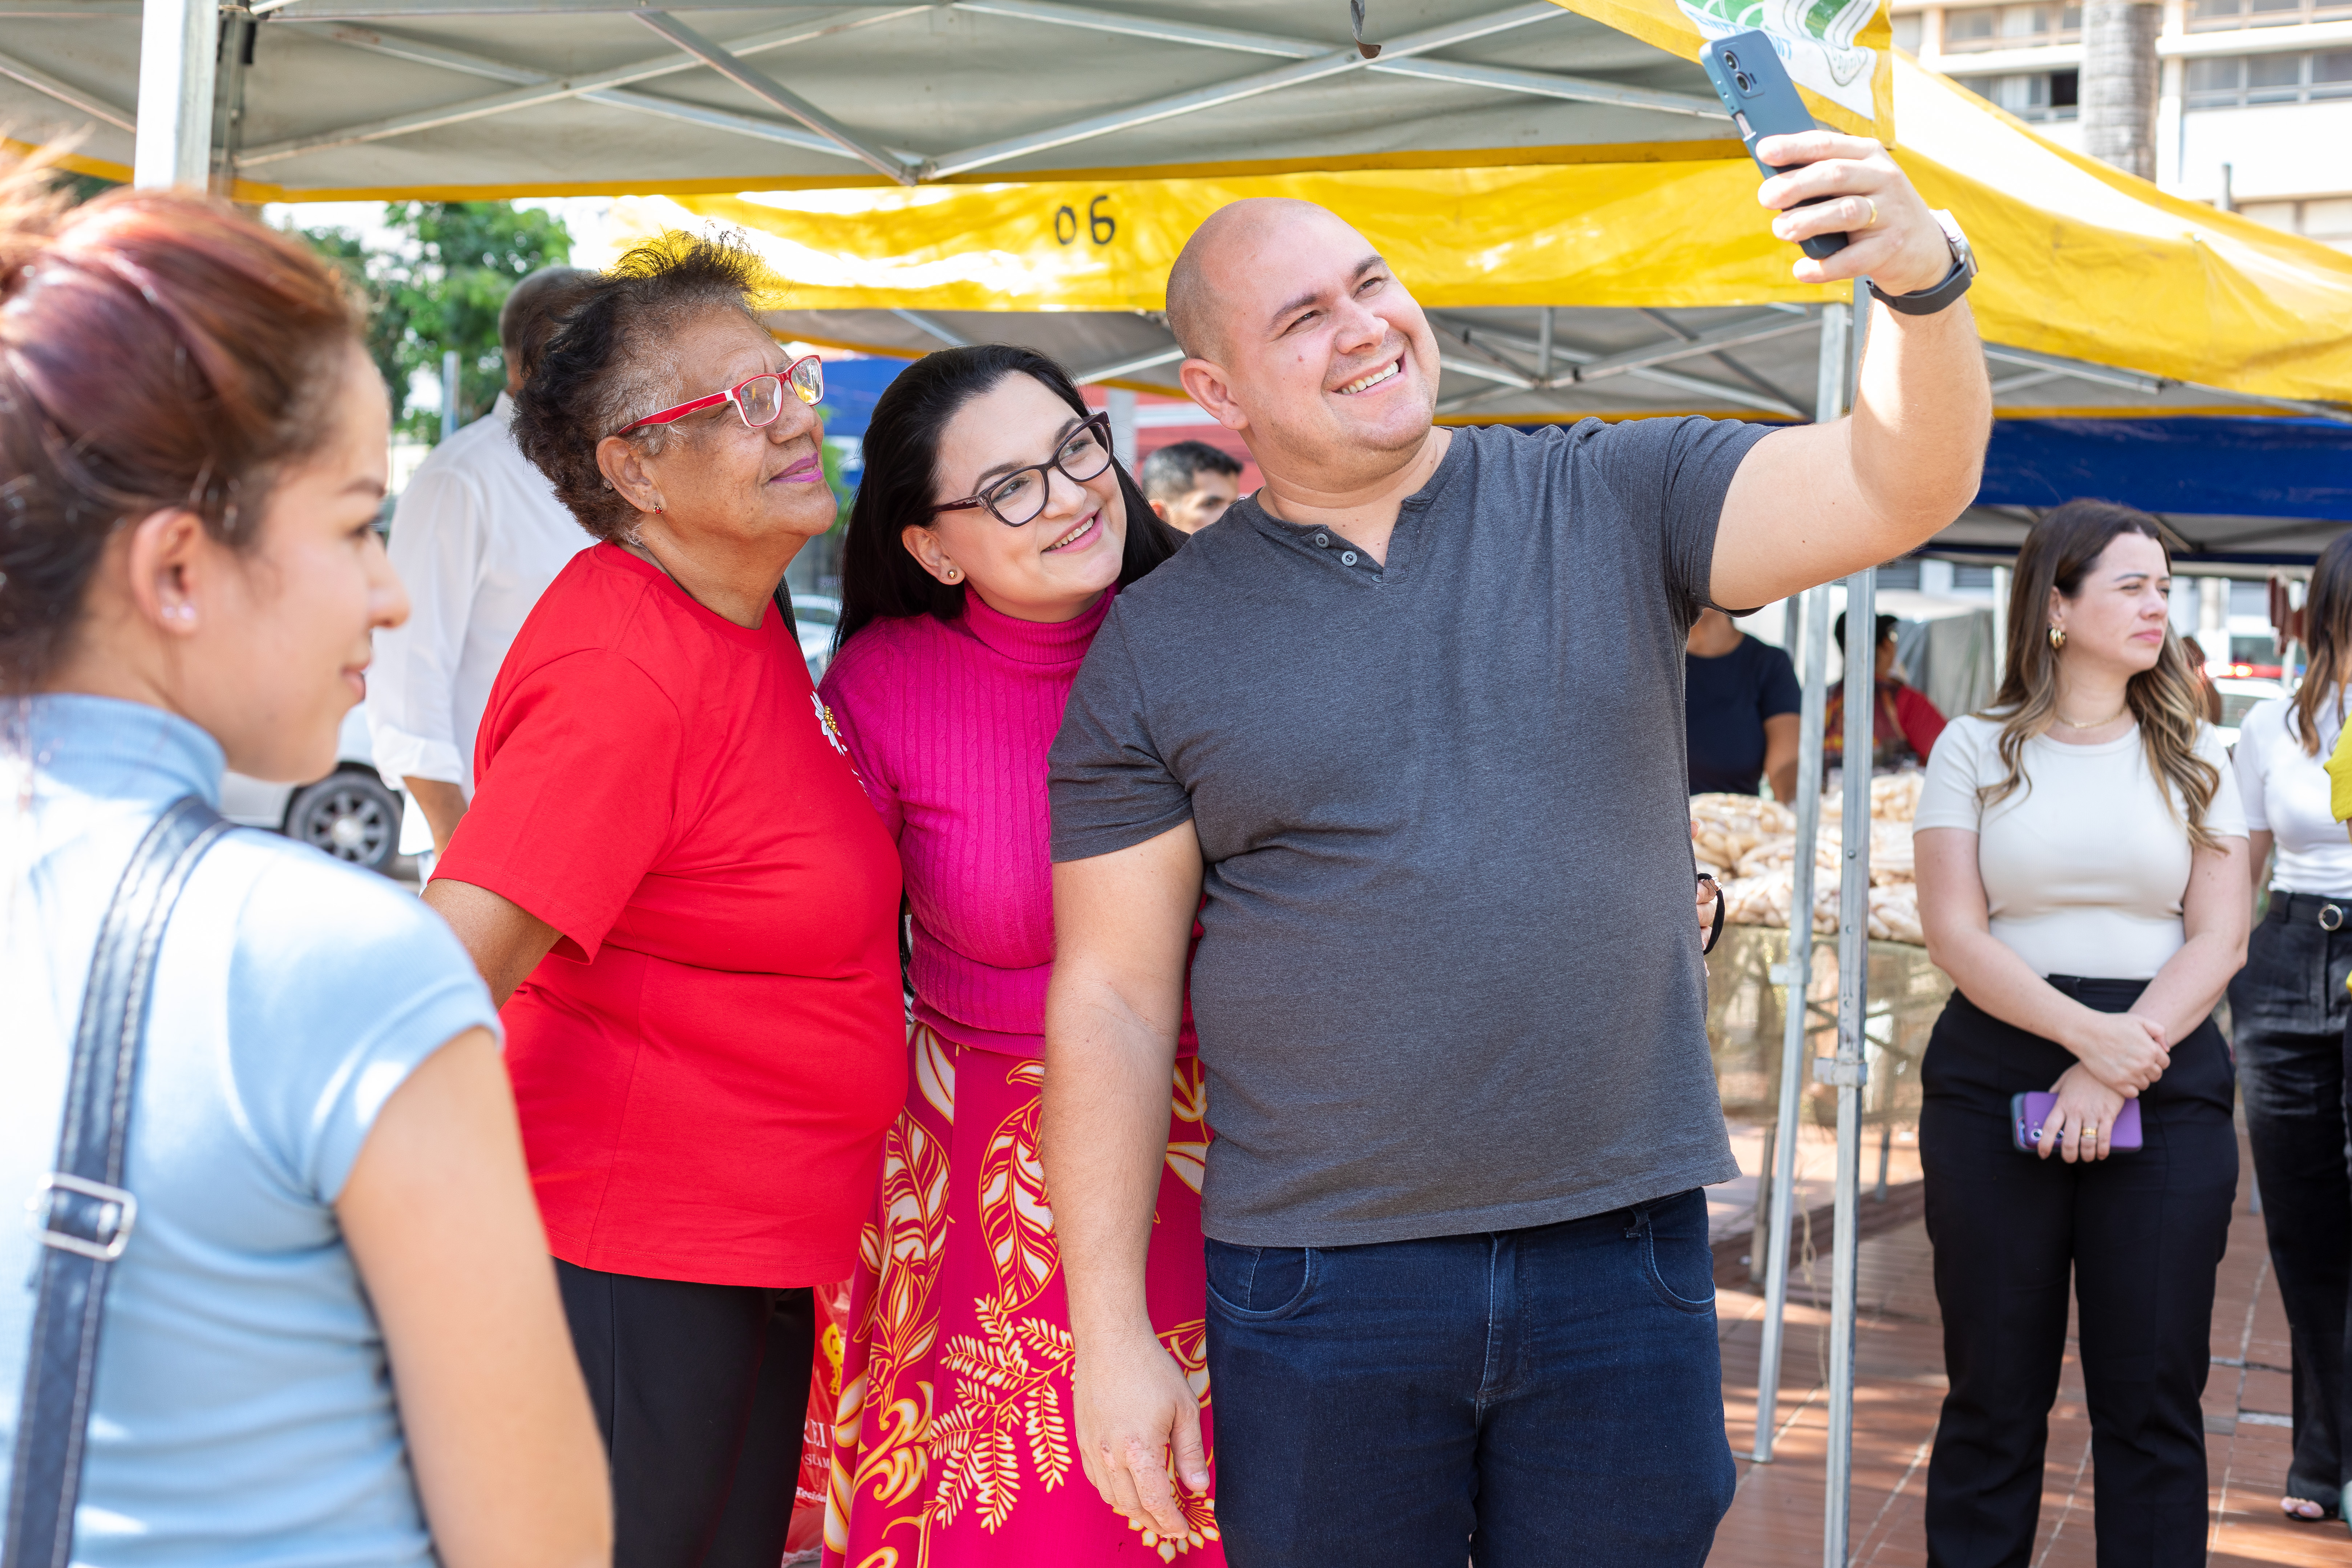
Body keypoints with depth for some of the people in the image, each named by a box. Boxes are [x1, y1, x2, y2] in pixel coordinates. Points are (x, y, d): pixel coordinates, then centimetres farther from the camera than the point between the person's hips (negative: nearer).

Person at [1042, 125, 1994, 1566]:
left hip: (1623, 1247, 1)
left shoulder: (1614, 503, 2)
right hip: (1321, 1283, -1)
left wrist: (1924, 282, -30)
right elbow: (1109, 997, -1)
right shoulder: (1158, 650, 0)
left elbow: (1901, 488, -9)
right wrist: (1110, 1331, -5)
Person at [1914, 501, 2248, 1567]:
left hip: (2164, 1077, 1)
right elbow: (1954, 931, -4)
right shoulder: (1977, 749, 5)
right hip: (1995, 1075, -1)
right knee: (1996, 1390, 4)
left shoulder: (2191, 755, 10)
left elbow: (2219, 939, 2)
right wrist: (2085, 1030, -18)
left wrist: (2117, 1070, -12)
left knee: (2153, 1394, 1)